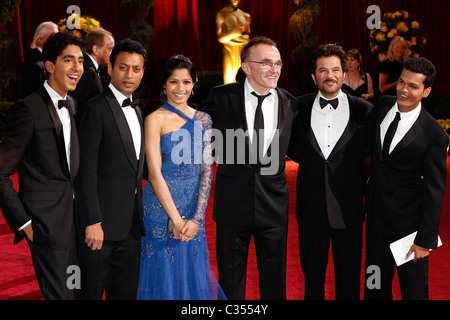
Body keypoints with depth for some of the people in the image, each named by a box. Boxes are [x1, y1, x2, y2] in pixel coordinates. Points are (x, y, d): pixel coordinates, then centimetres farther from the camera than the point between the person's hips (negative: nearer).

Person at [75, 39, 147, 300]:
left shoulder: (136, 110, 15)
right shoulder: (97, 109, -11)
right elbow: (87, 171, -16)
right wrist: (93, 222, -20)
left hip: (131, 224, 7)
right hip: (102, 223, -7)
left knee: (127, 292, 14)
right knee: (92, 291, 4)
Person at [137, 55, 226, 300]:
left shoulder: (203, 120, 7)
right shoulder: (155, 119, -5)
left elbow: (206, 170, 2)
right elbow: (155, 173, -11)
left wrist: (197, 218, -8)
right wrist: (176, 218, -15)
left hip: (194, 211, 4)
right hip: (162, 208, -4)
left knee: (193, 275, 11)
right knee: (165, 275, 4)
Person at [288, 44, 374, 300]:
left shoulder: (365, 111, -4)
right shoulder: (299, 108, 1)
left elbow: (370, 147, 7)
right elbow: (289, 146, 13)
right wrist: (309, 160, 0)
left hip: (349, 211, -1)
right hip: (311, 209, 1)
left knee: (349, 280, 10)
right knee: (312, 276, 15)